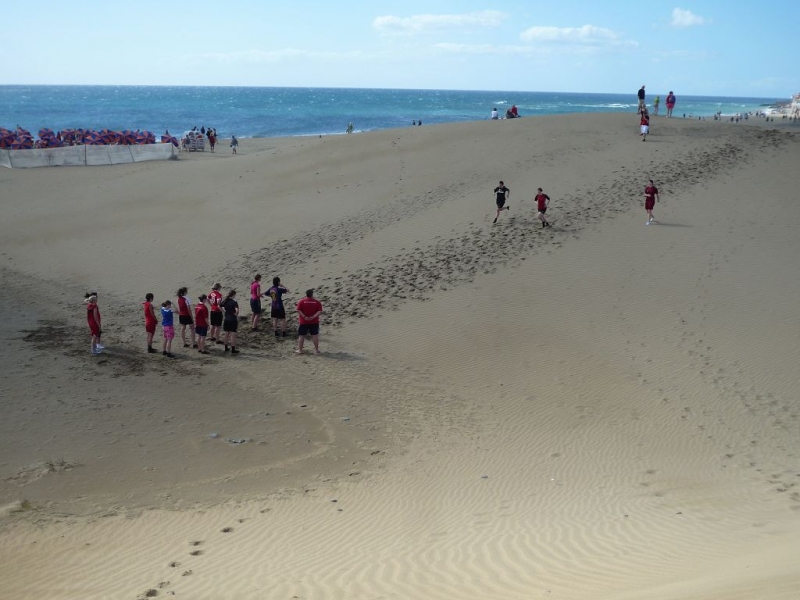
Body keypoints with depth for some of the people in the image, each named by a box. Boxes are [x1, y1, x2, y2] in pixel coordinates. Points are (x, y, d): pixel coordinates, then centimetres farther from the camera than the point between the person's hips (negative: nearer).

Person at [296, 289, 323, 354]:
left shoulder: (301, 302, -5)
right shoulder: (317, 302, -2)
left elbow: (298, 311, -15)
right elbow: (320, 311, -11)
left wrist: (304, 317, -16)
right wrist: (313, 317, -16)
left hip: (303, 322, -1)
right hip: (314, 322, 1)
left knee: (301, 335, 7)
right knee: (315, 335, 9)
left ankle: (300, 350, 9)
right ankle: (316, 349, 13)